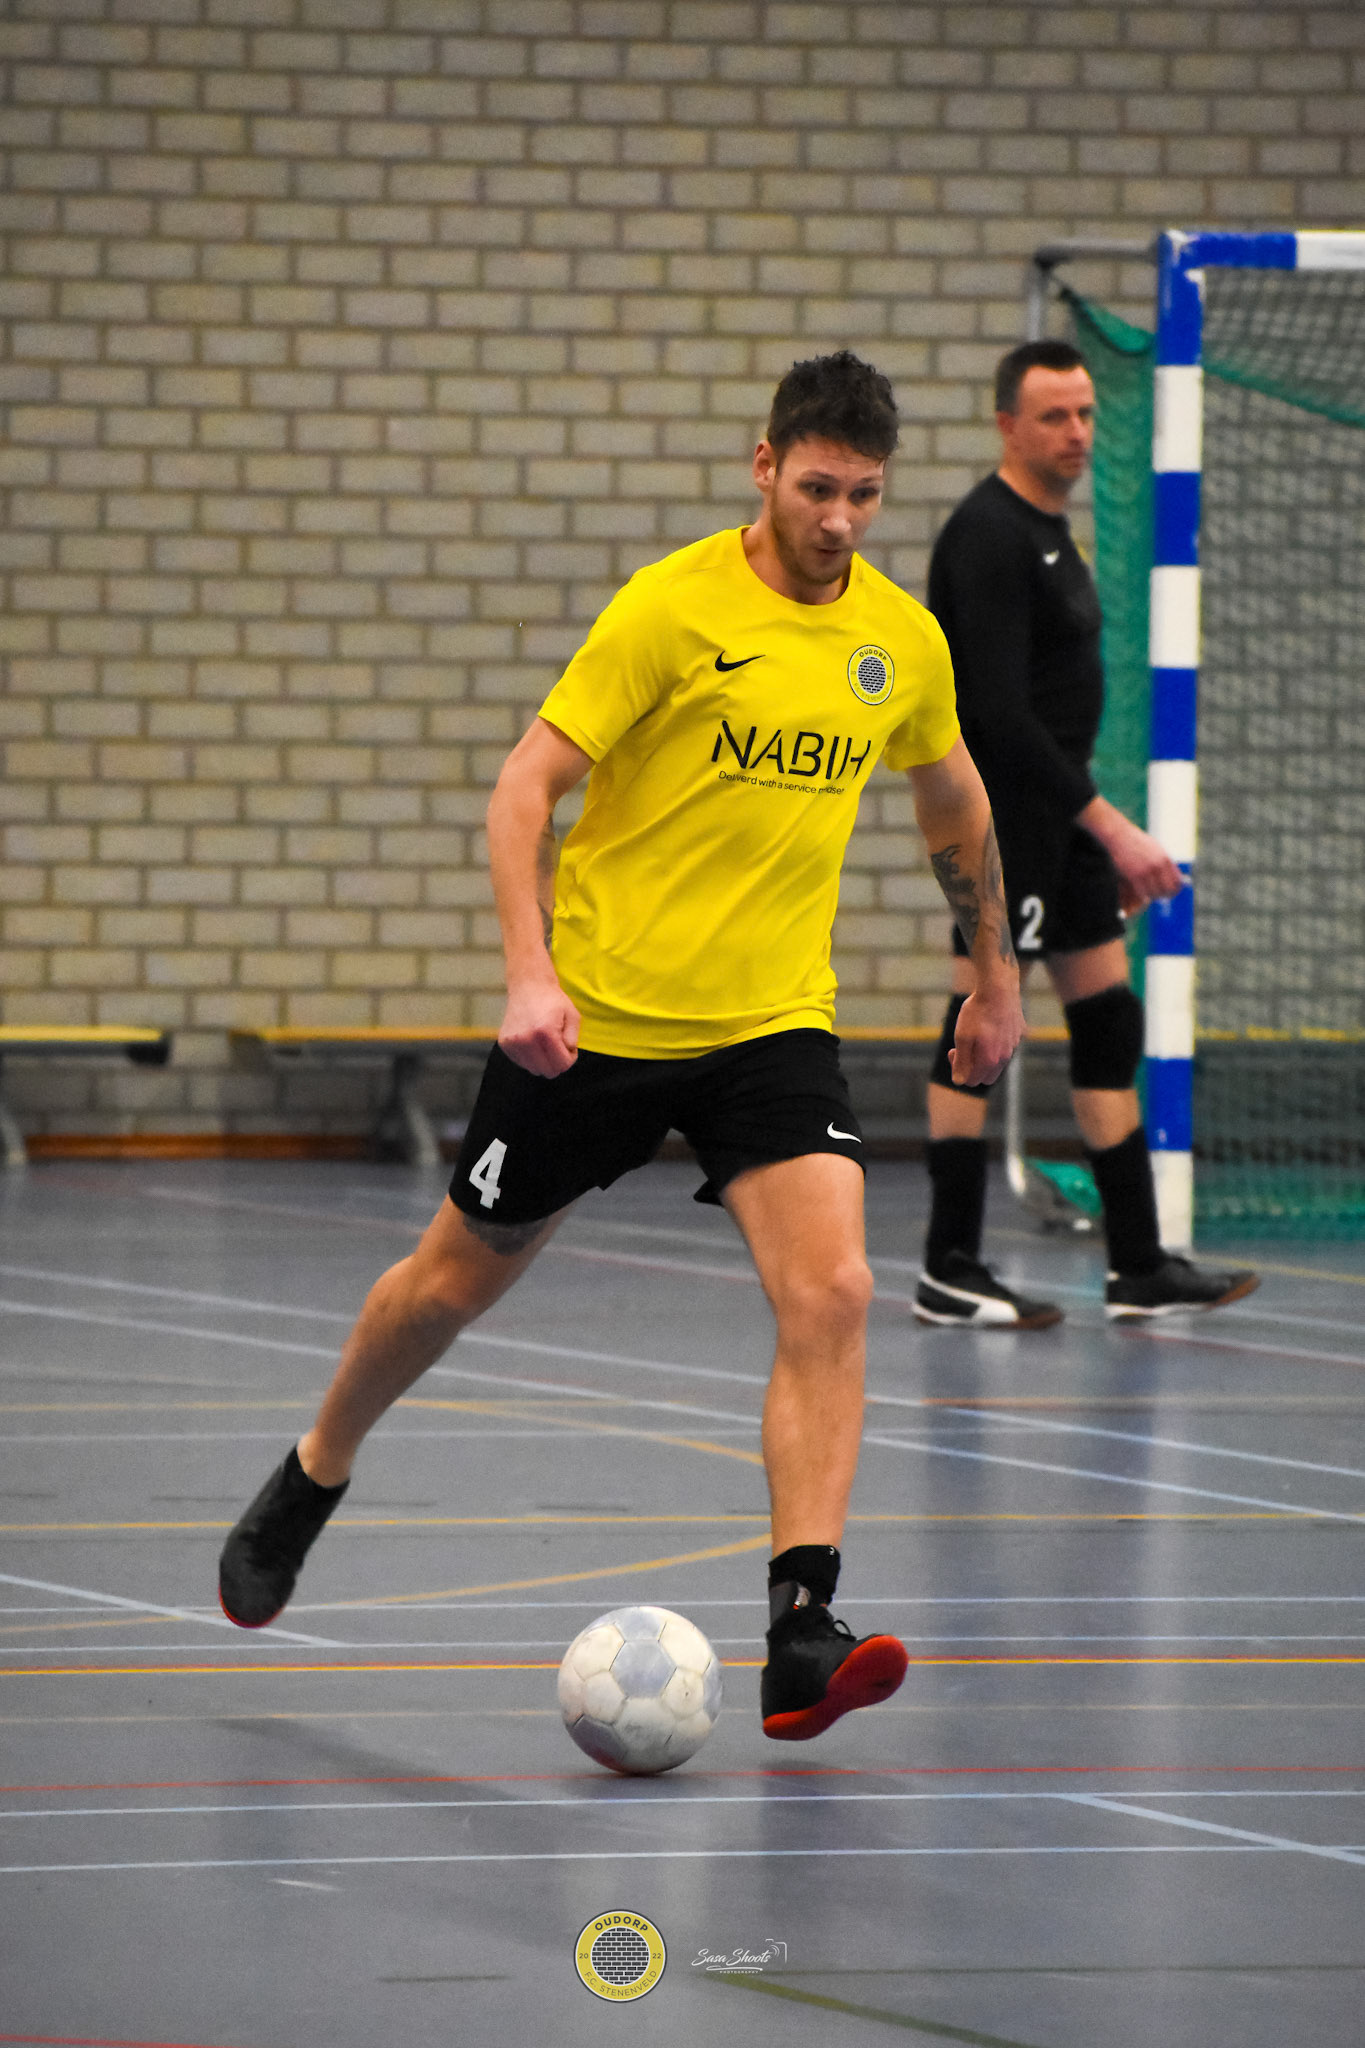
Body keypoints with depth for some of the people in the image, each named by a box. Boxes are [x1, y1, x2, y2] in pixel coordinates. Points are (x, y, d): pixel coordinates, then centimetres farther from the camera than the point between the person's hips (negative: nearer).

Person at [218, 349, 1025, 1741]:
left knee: (830, 1295, -19)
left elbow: (954, 805, 22)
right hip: (599, 1014, -3)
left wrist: (995, 976, 29)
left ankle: (802, 1640, -23)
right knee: (457, 1279, 13)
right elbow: (526, 787, -13)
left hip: (773, 1021, 3)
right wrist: (531, 973, -25)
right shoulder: (671, 608, -13)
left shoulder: (903, 640, 2)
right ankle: (309, 1484, 42)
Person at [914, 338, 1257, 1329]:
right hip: (1005, 813, -10)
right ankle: (950, 1273, -1)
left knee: (1109, 1022, 9)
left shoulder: (1047, 531, 16)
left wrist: (1111, 836, 19)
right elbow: (999, 715, -22)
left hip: (1063, 818, 10)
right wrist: (1109, 822, -21)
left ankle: (1140, 1266, 12)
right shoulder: (988, 539, -15)